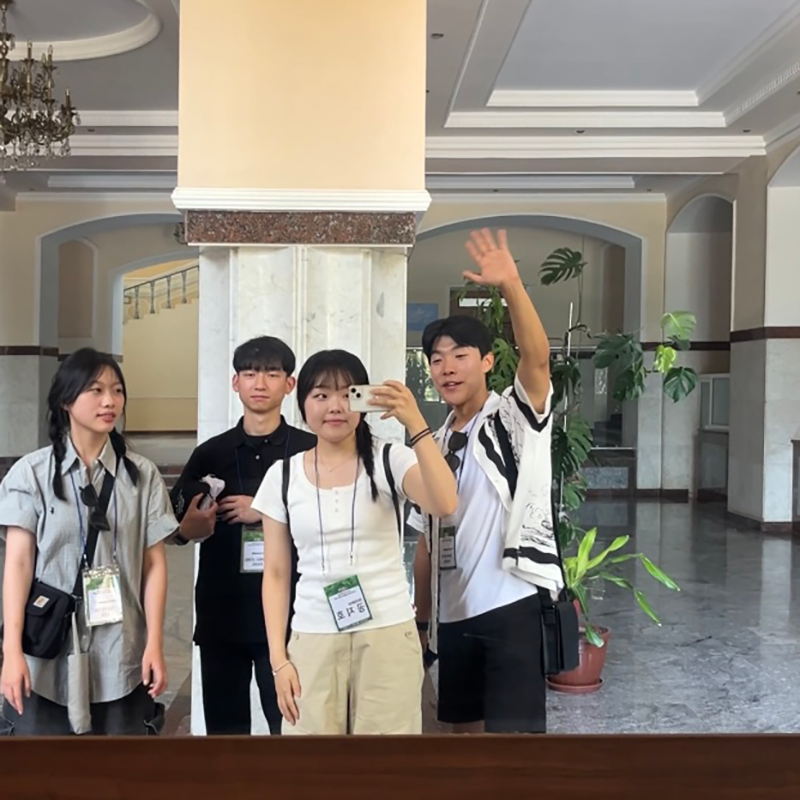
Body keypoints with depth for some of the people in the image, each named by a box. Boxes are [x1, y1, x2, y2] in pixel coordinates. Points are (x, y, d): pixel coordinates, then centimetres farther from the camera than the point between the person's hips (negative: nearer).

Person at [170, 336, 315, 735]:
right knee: (224, 724, 12)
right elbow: (180, 530, 7)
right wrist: (195, 523, -15)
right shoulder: (211, 453, 7)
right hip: (221, 614, 3)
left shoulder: (311, 450, 0)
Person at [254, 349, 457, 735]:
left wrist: (415, 424, -30)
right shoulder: (283, 476, 4)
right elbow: (276, 574, 6)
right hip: (312, 641, 2)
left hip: (388, 635, -2)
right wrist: (278, 658, 0)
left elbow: (444, 504, -23)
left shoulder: (390, 460, -3)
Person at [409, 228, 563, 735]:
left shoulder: (516, 418, -4)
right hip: (453, 613, 7)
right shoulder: (436, 444, 12)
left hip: (510, 603, -7)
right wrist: (423, 614, 14)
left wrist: (511, 285, -39)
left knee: (514, 729, -5)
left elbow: (538, 357, -26)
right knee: (466, 727, 16)